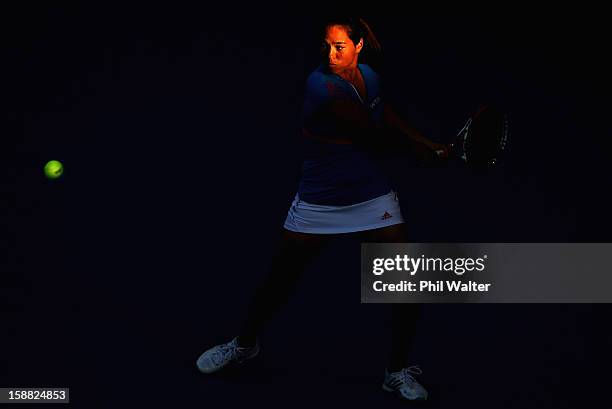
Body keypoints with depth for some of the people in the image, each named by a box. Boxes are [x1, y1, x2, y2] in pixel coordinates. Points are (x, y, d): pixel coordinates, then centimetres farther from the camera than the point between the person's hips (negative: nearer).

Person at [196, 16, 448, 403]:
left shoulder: (370, 76, 0)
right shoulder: (323, 85, -21)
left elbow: (386, 116, 21)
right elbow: (376, 138, -19)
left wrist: (429, 145, 12)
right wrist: (419, 146, -4)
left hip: (373, 197, 5)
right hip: (319, 201, -4)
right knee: (280, 279, 10)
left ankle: (399, 371, 16)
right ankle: (245, 344, 38)